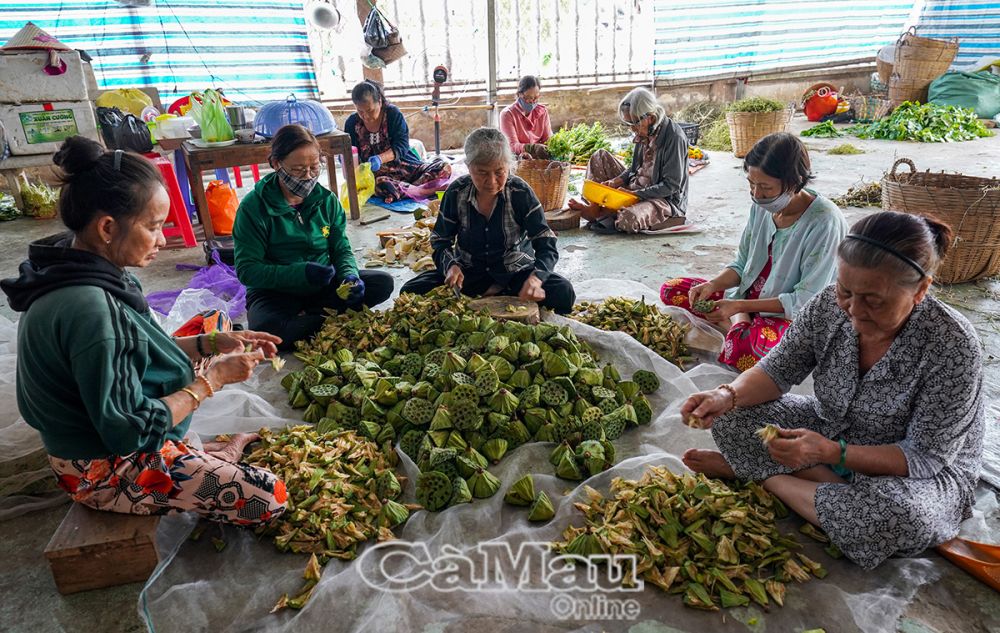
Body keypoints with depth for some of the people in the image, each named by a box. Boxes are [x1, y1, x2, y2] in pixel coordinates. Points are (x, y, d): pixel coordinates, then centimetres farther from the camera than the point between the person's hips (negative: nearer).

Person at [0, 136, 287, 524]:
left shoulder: (89, 273, -5)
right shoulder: (88, 308, -33)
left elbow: (135, 353, 9)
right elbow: (129, 431, -28)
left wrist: (211, 344, -3)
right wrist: (212, 379, -19)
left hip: (97, 436, 10)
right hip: (105, 472, -10)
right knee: (271, 499, -15)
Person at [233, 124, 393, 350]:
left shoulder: (326, 200, 1)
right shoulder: (254, 207, -12)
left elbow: (342, 249, 5)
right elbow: (247, 270, -14)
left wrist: (350, 276, -19)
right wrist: (301, 272, -28)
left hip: (323, 285, 4)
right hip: (276, 292, -4)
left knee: (383, 283, -16)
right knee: (264, 328, -38)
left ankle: (305, 316, -13)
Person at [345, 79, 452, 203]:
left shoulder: (393, 113, -3)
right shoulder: (352, 123, 2)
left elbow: (401, 146, -12)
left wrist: (380, 159, -30)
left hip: (404, 166, 1)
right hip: (376, 174, -1)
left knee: (444, 168, -20)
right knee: (379, 184, -41)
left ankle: (403, 190, -32)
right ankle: (423, 190, -30)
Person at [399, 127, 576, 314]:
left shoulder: (521, 193, -14)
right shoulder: (456, 193, -8)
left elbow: (546, 245, -16)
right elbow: (440, 241, 2)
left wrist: (536, 277, -38)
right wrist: (450, 265, -21)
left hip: (515, 272, -1)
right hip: (468, 273, 2)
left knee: (563, 292, -28)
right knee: (411, 291, -21)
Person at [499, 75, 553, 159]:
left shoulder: (543, 111, 7)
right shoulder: (507, 114, -9)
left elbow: (548, 139, 5)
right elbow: (512, 146, -18)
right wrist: (533, 148, -36)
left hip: (538, 158, 4)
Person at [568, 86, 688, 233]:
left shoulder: (674, 137, -22)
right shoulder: (645, 131, 0)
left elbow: (671, 185, -22)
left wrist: (635, 194, -25)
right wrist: (617, 181, -6)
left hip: (665, 198, -8)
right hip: (636, 186, 8)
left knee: (628, 220, -39)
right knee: (600, 156, 4)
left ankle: (598, 213, -7)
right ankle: (594, 207, -5)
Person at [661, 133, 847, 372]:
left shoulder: (826, 222, -22)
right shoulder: (763, 206, -3)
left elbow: (805, 300, -20)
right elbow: (741, 264, 5)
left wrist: (740, 305, -24)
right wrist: (714, 284, -16)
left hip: (791, 317, -7)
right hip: (748, 298, 7)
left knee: (769, 345, -42)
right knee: (671, 290, -4)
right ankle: (740, 325, -11)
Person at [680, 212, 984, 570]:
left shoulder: (953, 347, -28)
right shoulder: (829, 306, -17)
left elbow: (924, 457, -25)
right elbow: (778, 370, -9)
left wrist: (832, 452, -39)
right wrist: (729, 395, -30)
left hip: (919, 471, -2)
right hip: (830, 431, 3)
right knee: (731, 416, -14)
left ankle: (756, 472, -16)